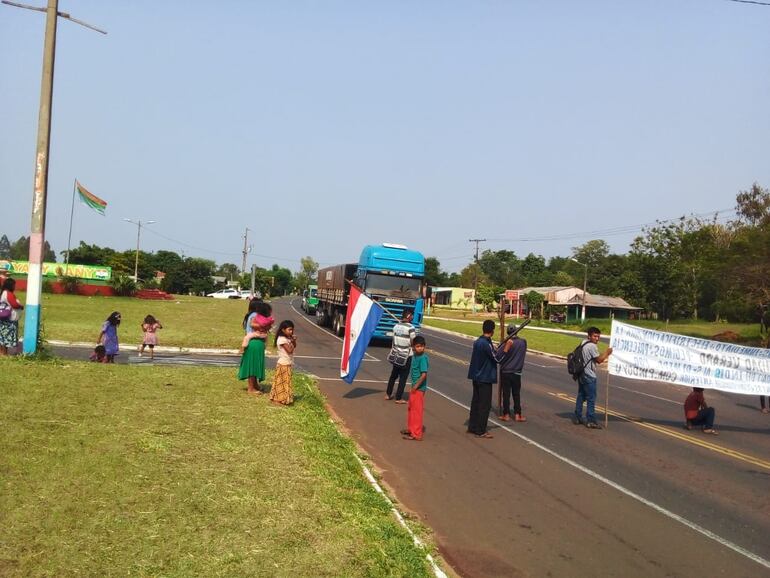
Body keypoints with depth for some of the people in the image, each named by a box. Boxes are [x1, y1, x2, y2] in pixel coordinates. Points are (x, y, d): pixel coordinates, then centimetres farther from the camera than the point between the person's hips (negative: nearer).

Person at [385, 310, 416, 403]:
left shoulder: (396, 326, 1)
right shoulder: (410, 328, -17)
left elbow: (394, 340, 7)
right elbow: (413, 343, -15)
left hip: (396, 355, 6)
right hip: (406, 356, -6)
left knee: (393, 375, 20)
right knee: (403, 377, 3)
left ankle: (388, 394, 28)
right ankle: (398, 398, 7)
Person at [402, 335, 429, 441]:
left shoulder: (423, 358, -20)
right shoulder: (415, 356, 6)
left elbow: (424, 374, -24)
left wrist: (416, 386, -20)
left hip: (419, 388, -9)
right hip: (414, 386, 9)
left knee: (416, 410, -2)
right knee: (411, 408, 20)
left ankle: (416, 434, 6)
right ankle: (411, 429, 35)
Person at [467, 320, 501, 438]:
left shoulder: (477, 342, 6)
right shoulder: (487, 344, -21)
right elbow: (497, 359, -19)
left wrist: (493, 349, 17)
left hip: (476, 377, 9)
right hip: (485, 378, -9)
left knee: (475, 402, 15)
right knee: (485, 405, -2)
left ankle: (472, 427, 22)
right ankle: (480, 431, 2)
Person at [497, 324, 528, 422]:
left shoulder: (507, 343, -15)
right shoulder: (523, 342, -5)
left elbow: (498, 357, -17)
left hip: (505, 372, -2)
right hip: (517, 373, 2)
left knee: (506, 394, 5)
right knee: (516, 394, 11)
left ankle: (506, 415, 9)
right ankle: (517, 415, 13)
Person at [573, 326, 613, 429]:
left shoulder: (584, 343, 11)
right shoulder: (592, 346, -18)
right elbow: (599, 360, -12)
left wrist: (605, 356, 16)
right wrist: (607, 352, -1)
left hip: (582, 374, 10)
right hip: (589, 376, -10)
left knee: (581, 396, 15)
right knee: (591, 398, -4)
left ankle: (577, 418, 21)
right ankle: (590, 421, -1)